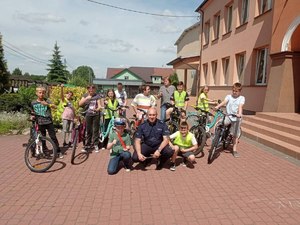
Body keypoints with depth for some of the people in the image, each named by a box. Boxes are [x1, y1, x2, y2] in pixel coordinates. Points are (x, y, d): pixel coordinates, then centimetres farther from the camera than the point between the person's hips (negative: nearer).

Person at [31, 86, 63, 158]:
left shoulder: (46, 100, -3)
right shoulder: (33, 103, 5)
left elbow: (54, 106, -19)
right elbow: (33, 112, 20)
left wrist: (47, 104, -35)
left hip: (49, 122, -2)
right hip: (40, 123, 3)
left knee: (53, 137, -3)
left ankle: (59, 151, 4)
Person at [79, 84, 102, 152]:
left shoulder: (97, 96, -1)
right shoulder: (85, 95, 6)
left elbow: (99, 105, -5)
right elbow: (80, 104, -3)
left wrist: (97, 109, -28)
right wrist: (86, 98, -15)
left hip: (96, 115, -2)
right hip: (88, 115, 2)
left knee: (95, 130, 3)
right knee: (88, 131, 9)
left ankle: (96, 145, 12)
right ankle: (87, 145, 19)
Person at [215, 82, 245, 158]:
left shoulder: (241, 98, -1)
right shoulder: (229, 96, 4)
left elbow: (240, 106, -18)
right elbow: (224, 102, -14)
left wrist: (239, 114, -37)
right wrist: (218, 106, -34)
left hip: (236, 118, -1)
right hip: (228, 116, 1)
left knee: (235, 135, 7)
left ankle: (234, 150, 19)